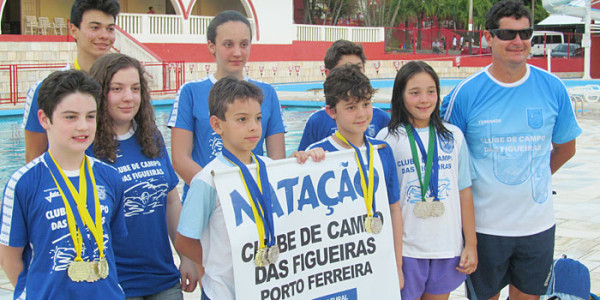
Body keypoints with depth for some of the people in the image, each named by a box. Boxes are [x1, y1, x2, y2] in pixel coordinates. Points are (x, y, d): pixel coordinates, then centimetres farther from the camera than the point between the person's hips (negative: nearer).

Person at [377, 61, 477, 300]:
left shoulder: (453, 136, 4)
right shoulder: (388, 138, -4)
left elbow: (464, 191, 6)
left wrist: (471, 244, 5)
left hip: (448, 247, 3)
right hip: (406, 248, -2)